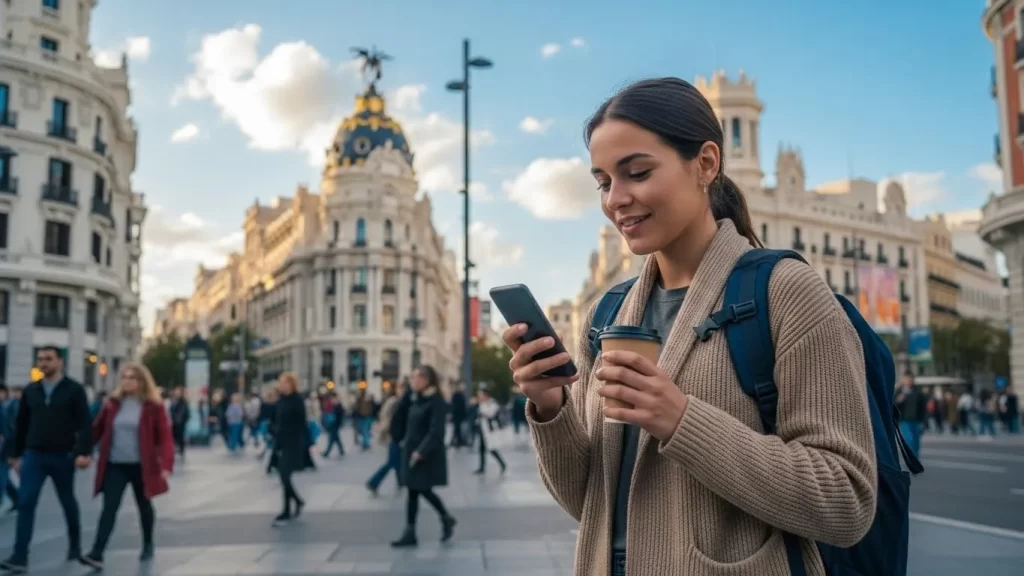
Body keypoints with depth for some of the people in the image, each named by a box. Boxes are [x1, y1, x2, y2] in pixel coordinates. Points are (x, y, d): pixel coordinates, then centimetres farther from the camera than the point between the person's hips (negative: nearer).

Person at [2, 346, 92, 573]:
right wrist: (16, 454, 14)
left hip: (62, 457, -3)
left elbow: (84, 424, -11)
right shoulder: (30, 391, 7)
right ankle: (20, 557, -9)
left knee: (68, 502, 12)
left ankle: (75, 545, 32)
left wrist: (84, 452, -21)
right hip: (34, 456, 3)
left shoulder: (74, 390, -5)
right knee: (25, 504, -8)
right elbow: (21, 424, 14)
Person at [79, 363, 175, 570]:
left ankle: (148, 545, 33)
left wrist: (166, 464, -22)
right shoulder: (113, 403, 5)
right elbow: (96, 430, 9)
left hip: (141, 466, -2)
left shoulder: (153, 406, -6)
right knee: (109, 508, -8)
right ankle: (97, 554, -14)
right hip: (114, 465, 2)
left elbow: (165, 436, -11)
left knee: (144, 506, 14)